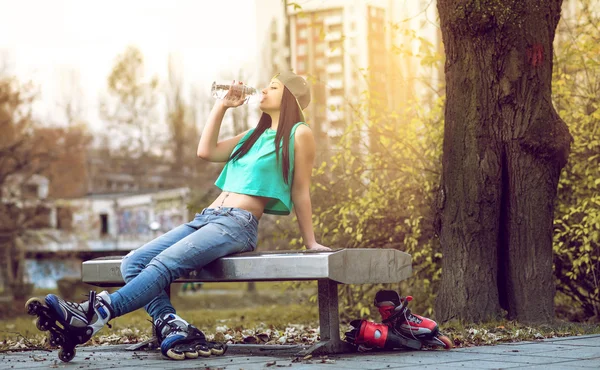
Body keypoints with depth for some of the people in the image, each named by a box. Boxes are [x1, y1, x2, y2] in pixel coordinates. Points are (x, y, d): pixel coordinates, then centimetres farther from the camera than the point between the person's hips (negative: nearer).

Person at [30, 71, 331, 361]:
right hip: (205, 217, 9)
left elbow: (300, 192, 4)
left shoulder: (299, 133, 4)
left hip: (237, 225, -9)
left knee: (164, 263, -30)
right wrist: (222, 105, 21)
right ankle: (172, 328, -28)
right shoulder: (255, 134, 28)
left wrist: (310, 242, 2)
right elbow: (206, 151, 20)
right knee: (133, 263, -12)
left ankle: (97, 314, -41)